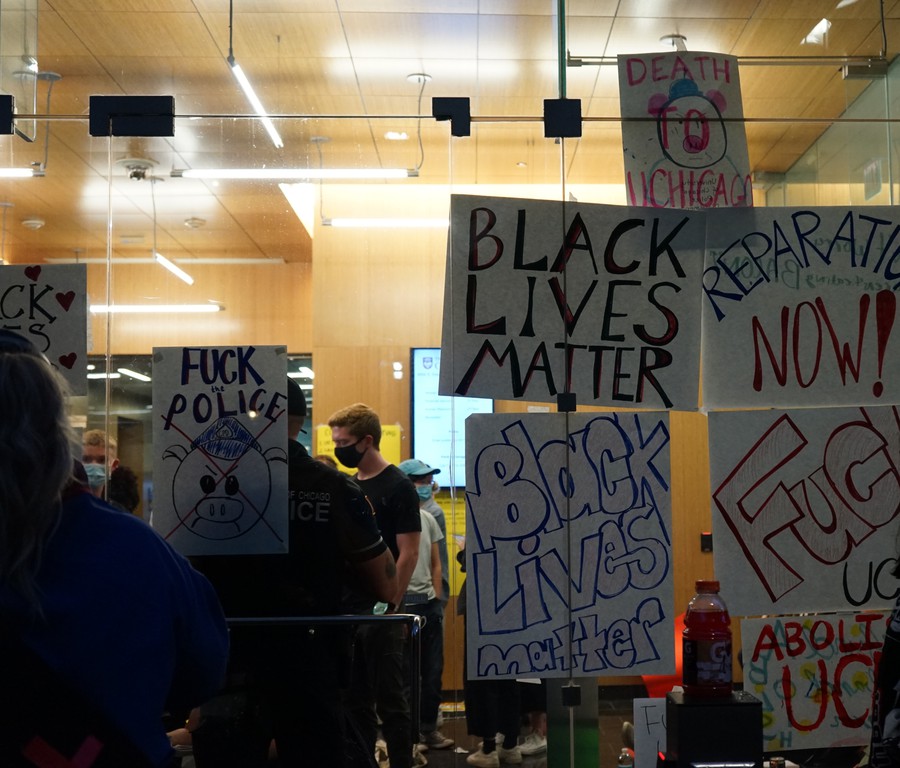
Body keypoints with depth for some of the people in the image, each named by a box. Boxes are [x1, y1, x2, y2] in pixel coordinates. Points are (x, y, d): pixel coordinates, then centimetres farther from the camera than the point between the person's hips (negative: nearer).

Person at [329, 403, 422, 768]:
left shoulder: (398, 487, -9)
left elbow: (408, 553, -12)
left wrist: (390, 605, -17)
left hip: (379, 611, -7)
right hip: (347, 609, 7)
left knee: (390, 699, -1)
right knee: (355, 699, 12)